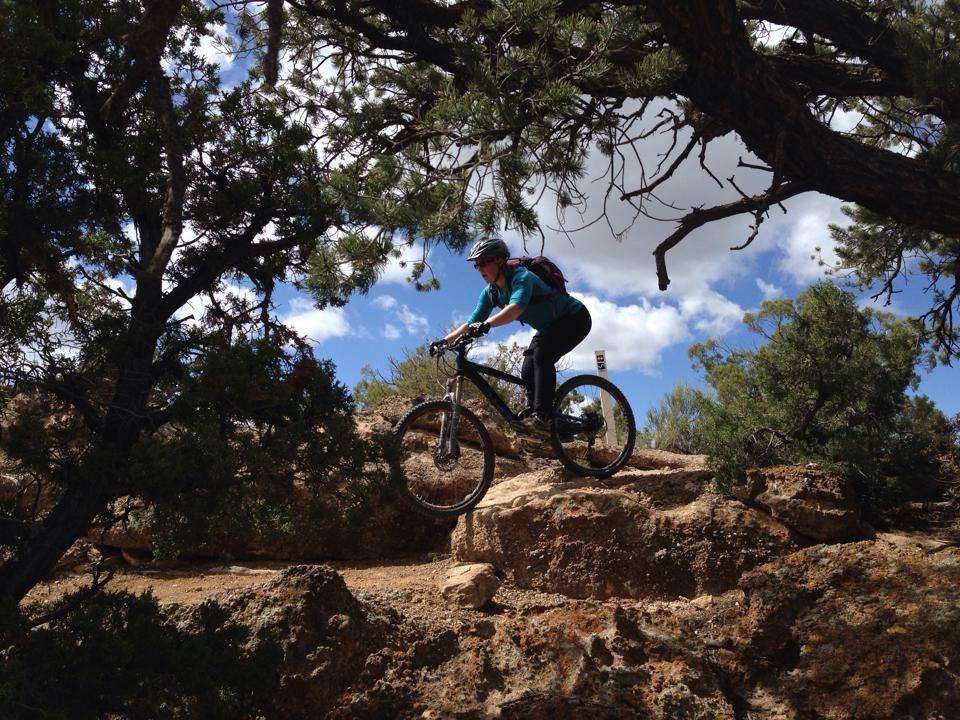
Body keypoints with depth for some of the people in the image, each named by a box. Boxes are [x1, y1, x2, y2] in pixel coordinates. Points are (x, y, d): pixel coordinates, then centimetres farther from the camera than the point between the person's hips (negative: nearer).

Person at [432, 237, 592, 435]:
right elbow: (472, 323, -4)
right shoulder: (490, 293, -4)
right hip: (550, 326, 9)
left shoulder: (521, 276, -29)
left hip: (575, 317, -9)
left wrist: (486, 324, -61)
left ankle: (543, 415, -31)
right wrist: (445, 340, -16)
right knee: (528, 370, -5)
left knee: (542, 356, -27)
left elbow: (516, 307, -48)